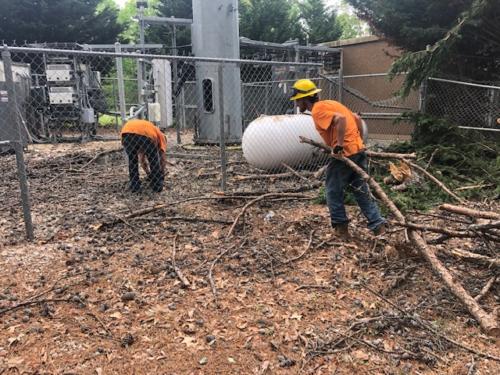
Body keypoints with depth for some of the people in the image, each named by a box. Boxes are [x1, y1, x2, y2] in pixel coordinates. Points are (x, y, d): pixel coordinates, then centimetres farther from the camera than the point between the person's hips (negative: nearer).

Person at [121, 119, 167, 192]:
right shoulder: (160, 135, 35)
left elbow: (141, 160, 49)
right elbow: (163, 159, 30)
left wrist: (149, 174, 57)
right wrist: (162, 174, 43)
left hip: (126, 132, 5)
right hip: (145, 134, -4)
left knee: (132, 160, 28)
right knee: (154, 161, 19)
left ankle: (134, 185, 29)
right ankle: (157, 185, 24)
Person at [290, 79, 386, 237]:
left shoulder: (318, 110, -9)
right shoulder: (329, 103, 18)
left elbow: (340, 119, -26)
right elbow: (357, 119, 19)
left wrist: (339, 145, -23)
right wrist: (358, 141, 20)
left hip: (344, 153, -9)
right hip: (359, 150, 9)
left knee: (334, 192, 8)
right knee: (361, 190, 16)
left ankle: (341, 226, 13)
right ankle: (378, 224, 15)